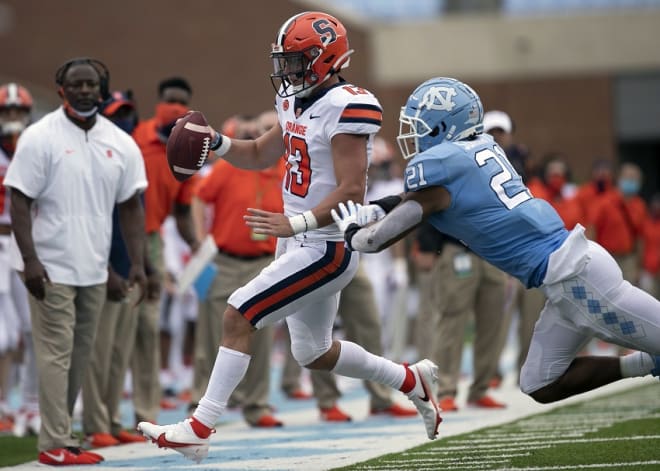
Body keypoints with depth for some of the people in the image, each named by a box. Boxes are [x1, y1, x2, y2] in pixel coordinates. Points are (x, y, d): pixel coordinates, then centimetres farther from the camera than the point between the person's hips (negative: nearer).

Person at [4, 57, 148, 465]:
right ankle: (56, 444, -4)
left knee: (81, 356, 9)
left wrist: (138, 263, 2)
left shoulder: (120, 143, 8)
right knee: (57, 354, -7)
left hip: (95, 270, 5)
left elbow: (131, 205, 10)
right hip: (52, 267, -5)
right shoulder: (40, 138, -6)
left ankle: (61, 435, 17)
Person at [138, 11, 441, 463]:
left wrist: (296, 223, -32)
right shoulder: (297, 103, 10)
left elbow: (351, 190, -24)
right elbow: (260, 155, 22)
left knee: (237, 317, -15)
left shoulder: (347, 108, -19)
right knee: (314, 353, 20)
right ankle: (412, 380, 36)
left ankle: (199, 429, -12)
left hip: (326, 248, -10)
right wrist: (217, 143, 4)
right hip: (301, 245, 10)